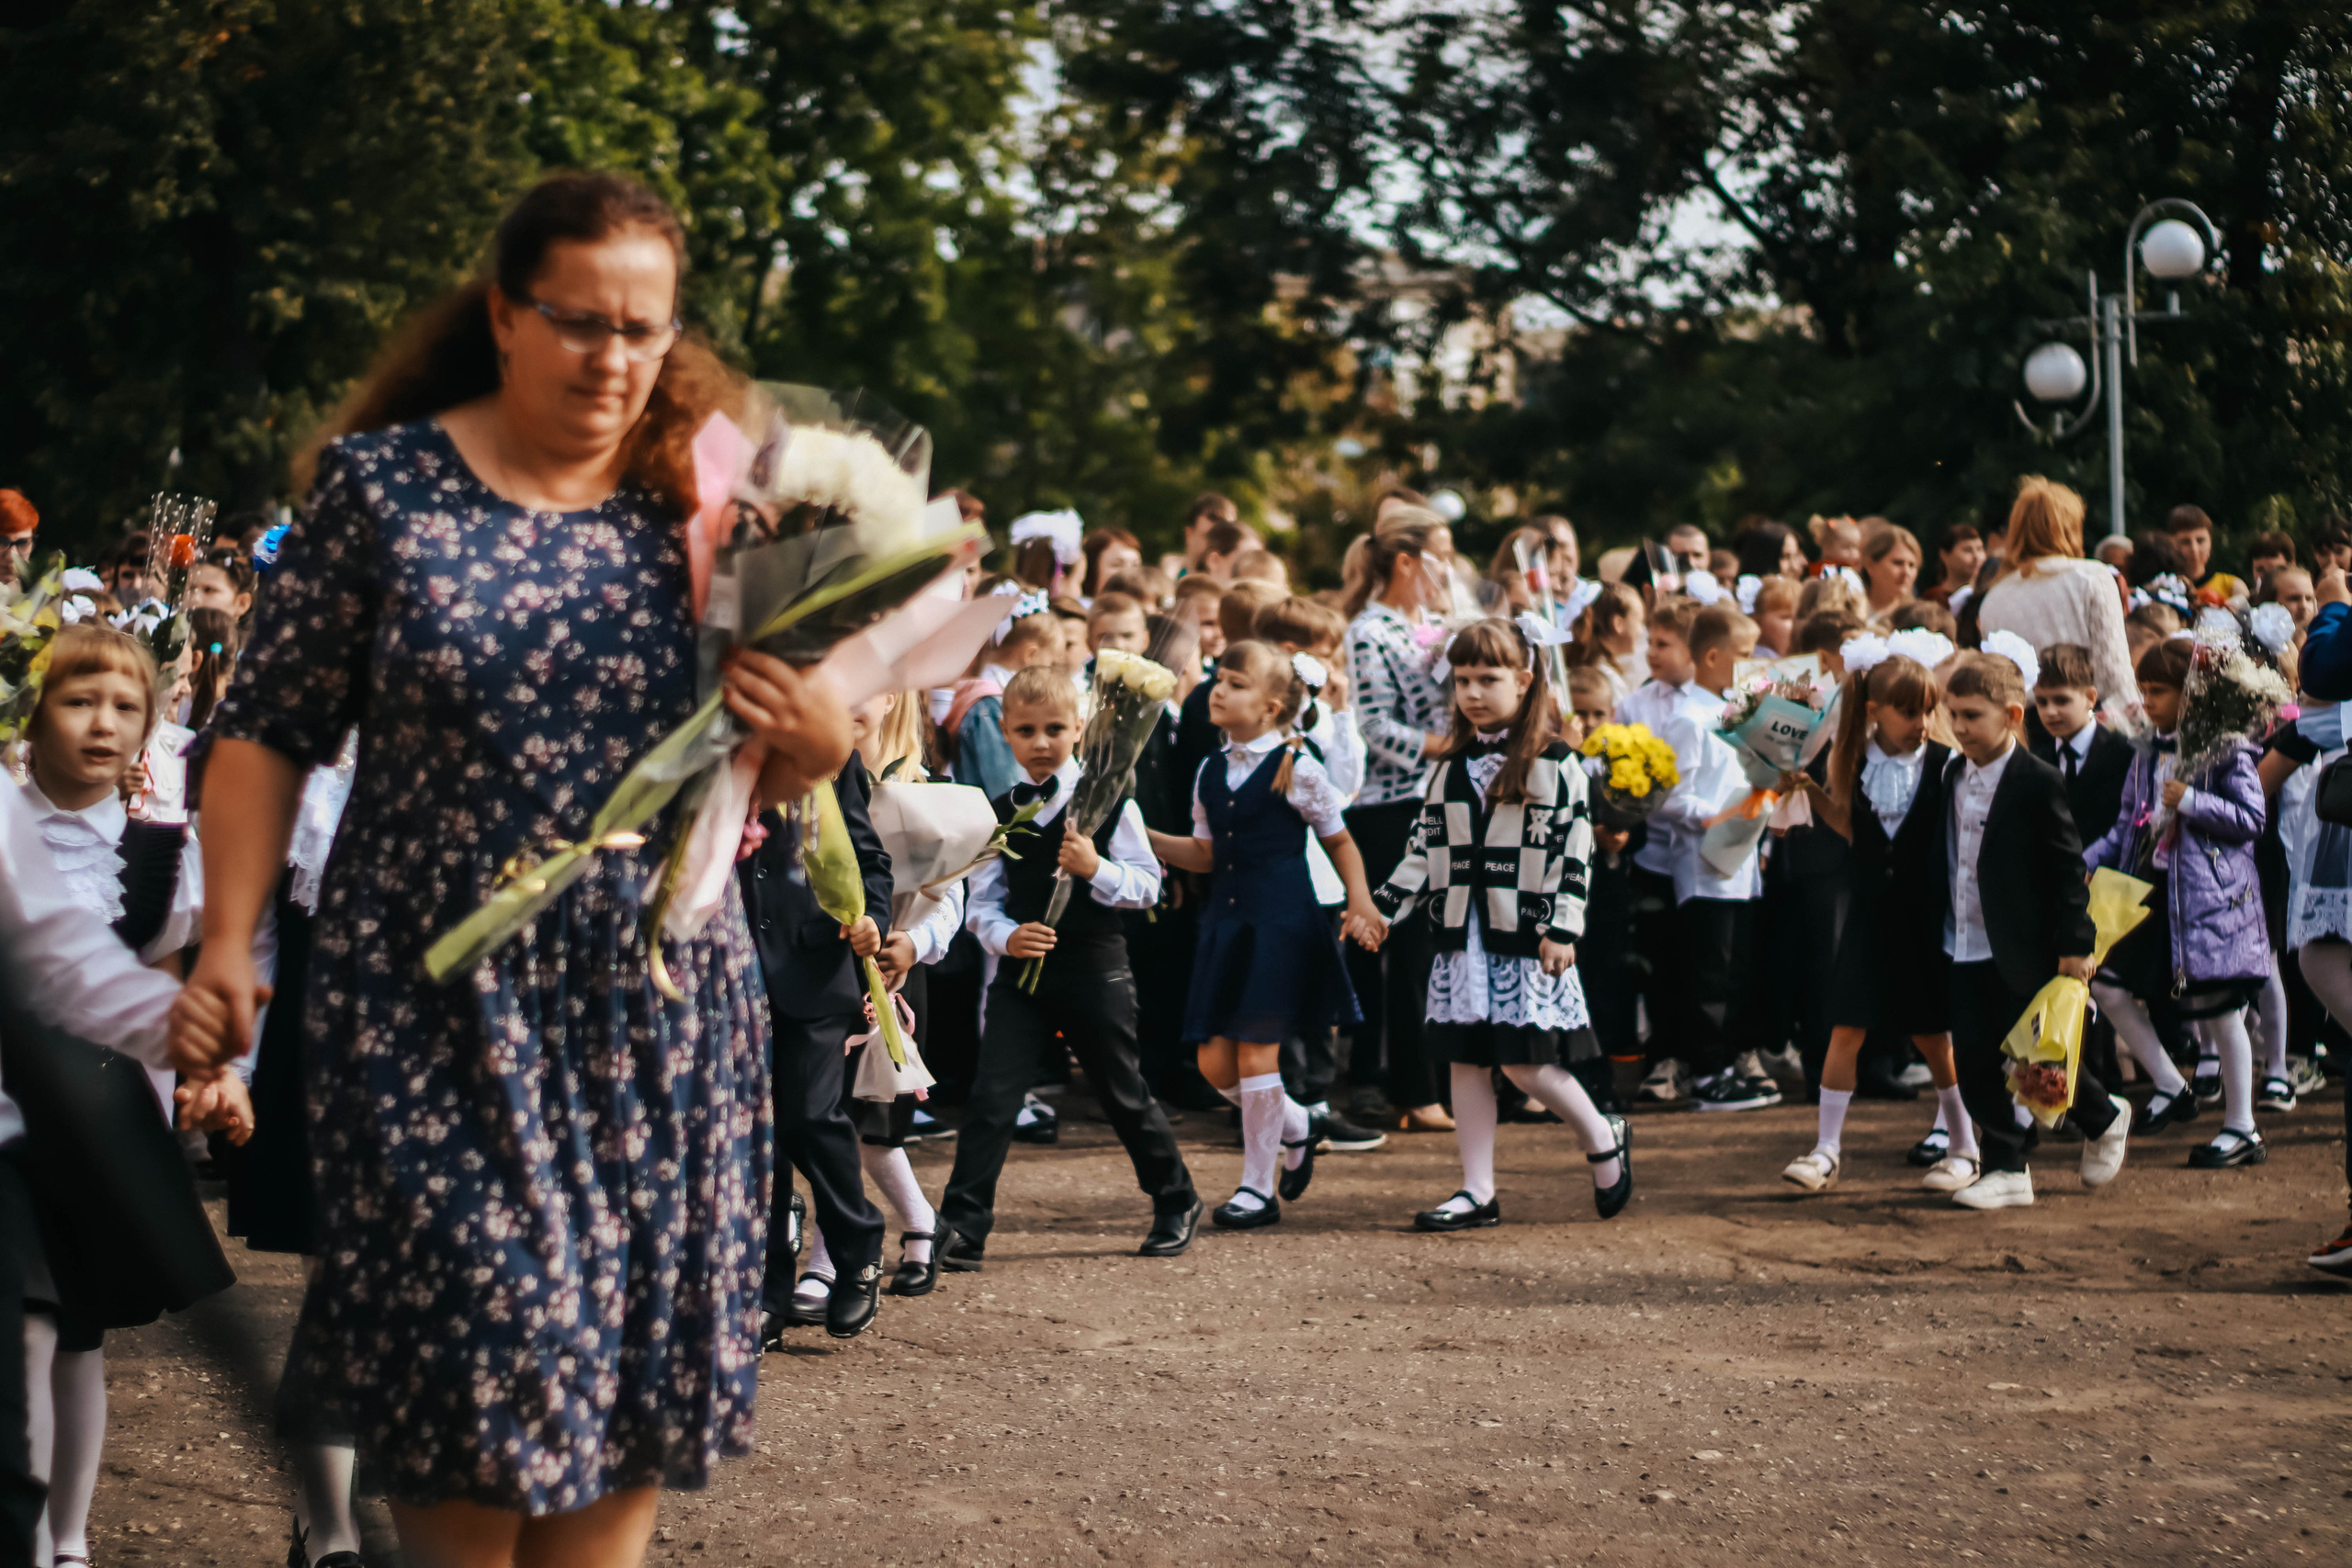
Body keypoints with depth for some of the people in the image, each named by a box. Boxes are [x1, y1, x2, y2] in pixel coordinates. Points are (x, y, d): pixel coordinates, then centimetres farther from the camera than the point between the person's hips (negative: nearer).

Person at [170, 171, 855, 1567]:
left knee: (639, 1378, 4)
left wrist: (814, 745, -12)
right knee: (479, 1361, -6)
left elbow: (748, 782, 10)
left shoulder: (703, 505, 5)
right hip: (439, 1002, -2)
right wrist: (228, 943, -6)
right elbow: (270, 734, 2)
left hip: (659, 997, 3)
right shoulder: (383, 483, -1)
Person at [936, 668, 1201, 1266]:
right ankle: (961, 1229, -9)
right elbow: (983, 901, 6)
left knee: (1123, 1094, 11)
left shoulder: (1108, 802, -4)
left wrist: (1096, 869, -22)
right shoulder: (998, 813, 5)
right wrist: (1007, 936, -14)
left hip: (1095, 967, -2)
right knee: (991, 1097, -9)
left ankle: (1177, 1202, 33)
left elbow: (1148, 885, -4)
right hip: (1022, 970, 2)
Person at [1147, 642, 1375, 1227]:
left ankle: (1258, 1188, 7)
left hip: (1282, 921, -6)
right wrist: (1145, 838, 5)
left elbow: (1339, 840, 3)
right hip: (1226, 921, 6)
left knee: (1256, 1053, -4)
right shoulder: (1210, 773, 11)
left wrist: (1359, 897, -9)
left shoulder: (1296, 768, -6)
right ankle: (1296, 1126, 30)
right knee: (1215, 1063, 3)